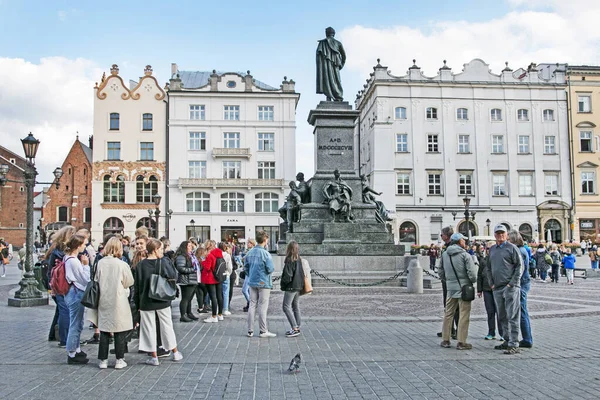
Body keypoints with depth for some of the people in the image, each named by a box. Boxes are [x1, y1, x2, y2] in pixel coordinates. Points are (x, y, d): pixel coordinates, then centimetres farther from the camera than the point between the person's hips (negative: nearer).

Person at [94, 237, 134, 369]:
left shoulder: (100, 263, -6)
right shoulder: (122, 265, -13)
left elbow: (96, 280, 2)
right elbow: (129, 283, -3)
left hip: (104, 302, 3)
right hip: (118, 302, -3)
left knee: (104, 332, 12)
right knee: (120, 333, 7)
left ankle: (103, 360, 18)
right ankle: (119, 360, 12)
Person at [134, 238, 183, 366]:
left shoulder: (140, 265, -4)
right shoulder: (164, 262, -11)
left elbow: (137, 286, 0)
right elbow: (174, 276, -11)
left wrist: (137, 304, 8)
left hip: (146, 302, 0)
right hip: (162, 301, 0)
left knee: (149, 328, 9)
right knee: (167, 326, 13)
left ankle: (154, 357, 13)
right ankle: (175, 353, 24)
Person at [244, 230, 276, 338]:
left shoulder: (250, 252, 4)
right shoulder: (265, 253, -16)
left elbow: (245, 267, 9)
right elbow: (270, 269, -18)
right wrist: (272, 268, 3)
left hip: (252, 283, 6)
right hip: (264, 283, -6)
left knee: (252, 306, 9)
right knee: (262, 307, 0)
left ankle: (250, 331, 13)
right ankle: (263, 331, 6)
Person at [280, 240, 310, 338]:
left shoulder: (289, 260, -16)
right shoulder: (300, 260, 7)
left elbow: (287, 276, -17)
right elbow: (302, 273, 13)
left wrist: (283, 283, -1)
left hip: (291, 287, -8)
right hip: (299, 286, 9)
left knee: (286, 307, -5)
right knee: (296, 307, 15)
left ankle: (295, 328, -10)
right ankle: (297, 327, 19)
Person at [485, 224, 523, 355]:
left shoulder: (512, 248, -4)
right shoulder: (492, 249, 15)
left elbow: (520, 266, -7)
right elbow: (488, 268, 22)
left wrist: (512, 283, -13)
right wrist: (491, 283, 11)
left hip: (510, 287, -7)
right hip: (497, 288, 7)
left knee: (512, 316, -6)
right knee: (502, 317, 14)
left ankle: (514, 344, -4)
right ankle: (507, 340, 25)